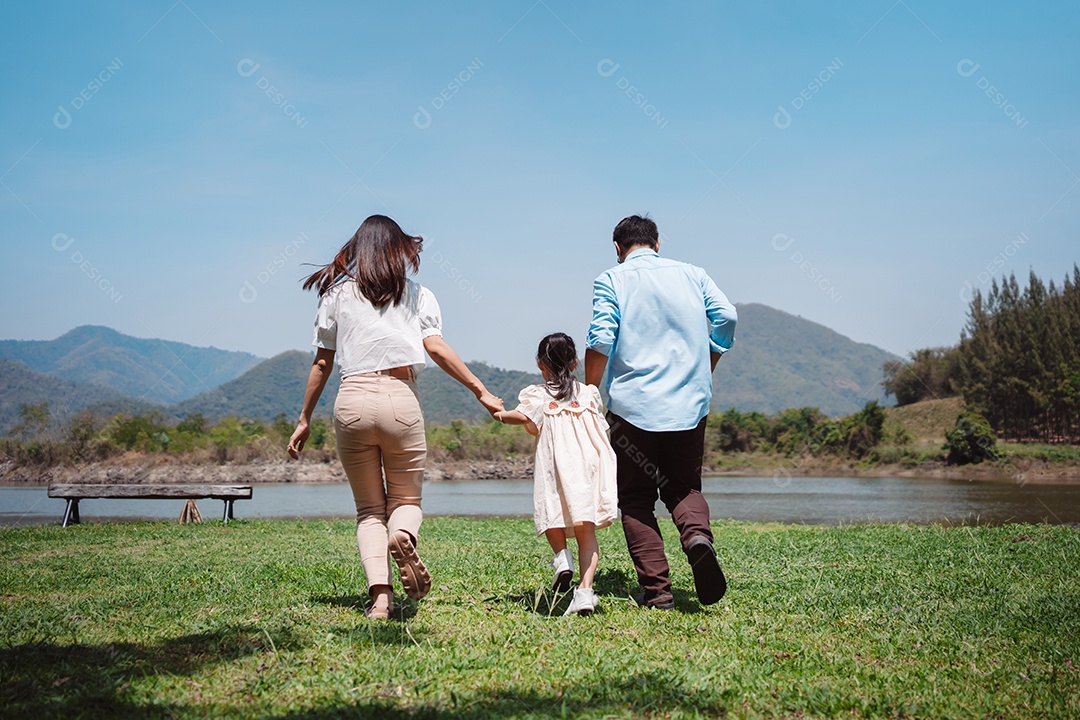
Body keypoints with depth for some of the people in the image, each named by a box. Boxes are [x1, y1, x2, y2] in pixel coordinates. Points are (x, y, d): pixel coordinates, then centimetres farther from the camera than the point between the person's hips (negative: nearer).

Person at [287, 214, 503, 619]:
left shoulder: (337, 293, 13)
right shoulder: (417, 294, 11)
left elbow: (322, 362, 12)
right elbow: (436, 348, -2)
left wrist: (305, 419, 18)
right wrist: (481, 392, 2)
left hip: (352, 401, 1)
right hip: (400, 400, -1)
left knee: (369, 508, 11)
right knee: (406, 499, 13)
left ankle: (380, 594, -10)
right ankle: (403, 537, -24)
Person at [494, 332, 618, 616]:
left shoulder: (537, 395, 3)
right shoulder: (589, 394, 14)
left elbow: (522, 417, -15)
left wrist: (500, 414, 5)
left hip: (554, 462, -2)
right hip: (588, 463, 2)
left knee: (552, 513, 19)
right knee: (585, 527, -1)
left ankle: (561, 556, -5)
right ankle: (585, 589, -12)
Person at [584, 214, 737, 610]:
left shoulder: (611, 280, 3)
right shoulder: (692, 274, 13)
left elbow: (601, 339, -9)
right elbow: (726, 316, 2)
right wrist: (702, 373, 12)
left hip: (633, 404, -2)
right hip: (689, 403, 3)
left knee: (636, 499, 8)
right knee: (683, 486, 16)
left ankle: (656, 589, -2)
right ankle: (697, 535, -16)